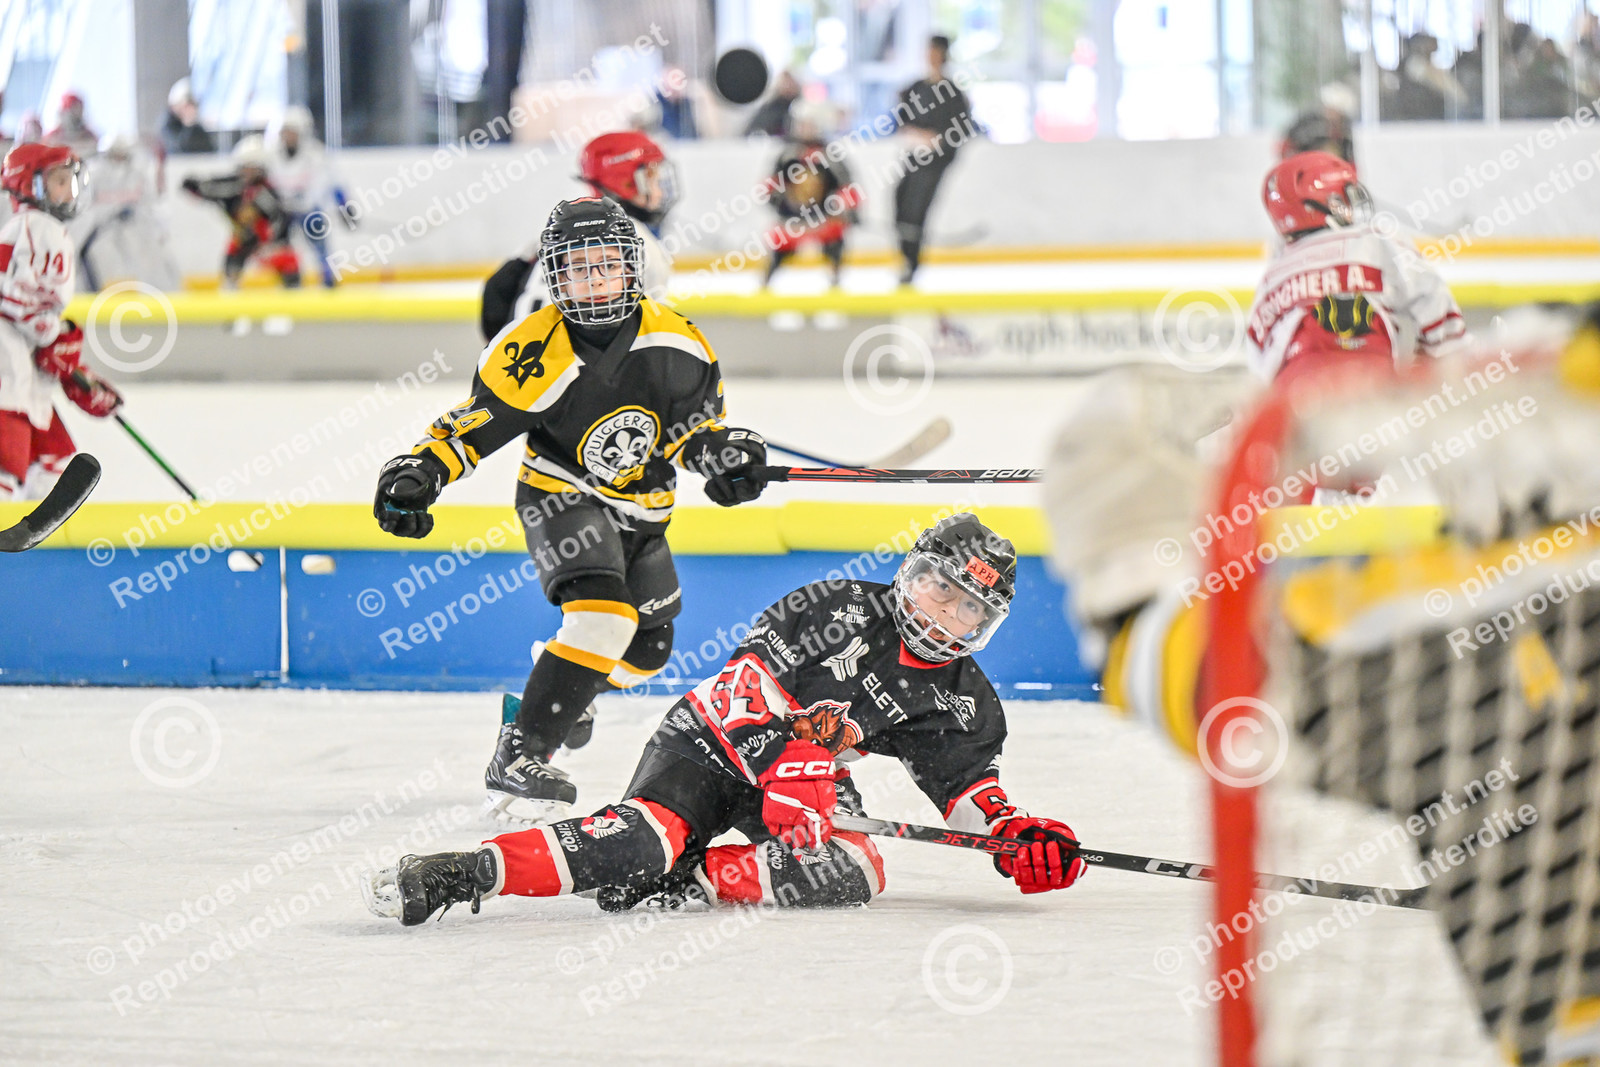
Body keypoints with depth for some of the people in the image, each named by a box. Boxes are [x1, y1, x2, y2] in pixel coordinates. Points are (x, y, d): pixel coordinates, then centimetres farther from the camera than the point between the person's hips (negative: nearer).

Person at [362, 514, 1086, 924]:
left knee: (852, 871, -28)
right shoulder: (840, 611, -13)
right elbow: (753, 677, -20)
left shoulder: (960, 701, 4)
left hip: (814, 771, 6)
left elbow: (968, 783, 7)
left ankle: (696, 884, -33)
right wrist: (786, 767, -33)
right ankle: (456, 876, -43)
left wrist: (1019, 834, -14)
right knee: (644, 838, -33)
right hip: (717, 742, -6)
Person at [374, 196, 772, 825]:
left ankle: (554, 701, 46)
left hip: (640, 509, 6)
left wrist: (723, 452, -16)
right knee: (603, 615, -30)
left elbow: (698, 418, 3)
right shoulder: (533, 354, -24)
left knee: (646, 649, 17)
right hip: (562, 496, -6)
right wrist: (420, 470, -31)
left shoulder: (675, 341, -12)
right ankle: (517, 758, -31)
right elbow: (471, 425, -16)